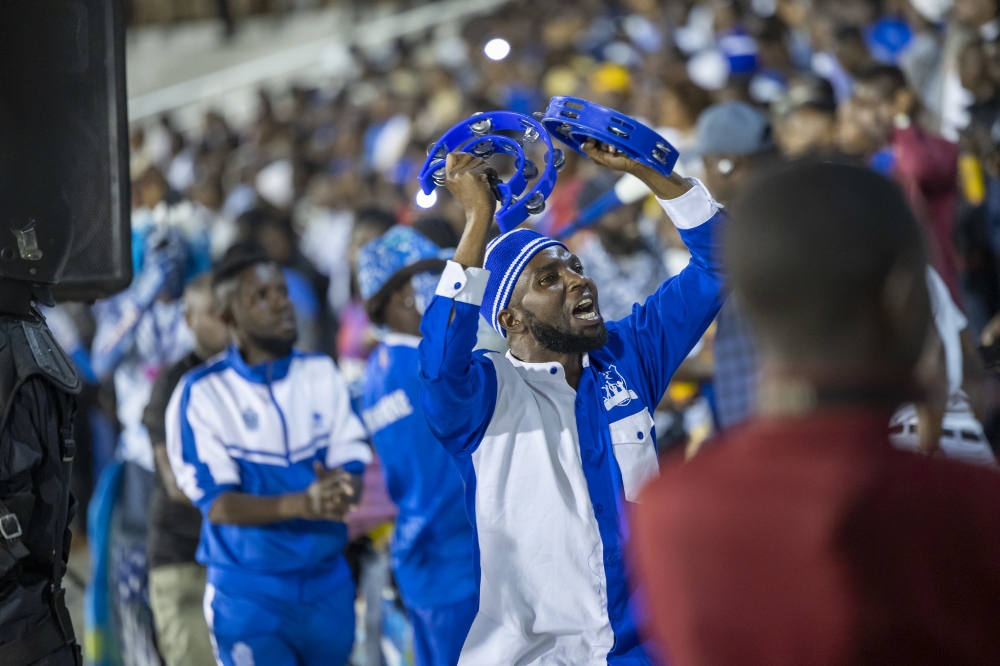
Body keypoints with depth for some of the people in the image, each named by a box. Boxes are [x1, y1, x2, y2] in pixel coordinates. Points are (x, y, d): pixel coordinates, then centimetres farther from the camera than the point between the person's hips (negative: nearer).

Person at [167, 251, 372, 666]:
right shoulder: (202, 393, -6)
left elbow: (353, 466, 2)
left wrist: (343, 488, -24)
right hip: (249, 595, -4)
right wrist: (301, 504, -29)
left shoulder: (321, 374, 7)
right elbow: (216, 503, -13)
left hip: (329, 585, 4)